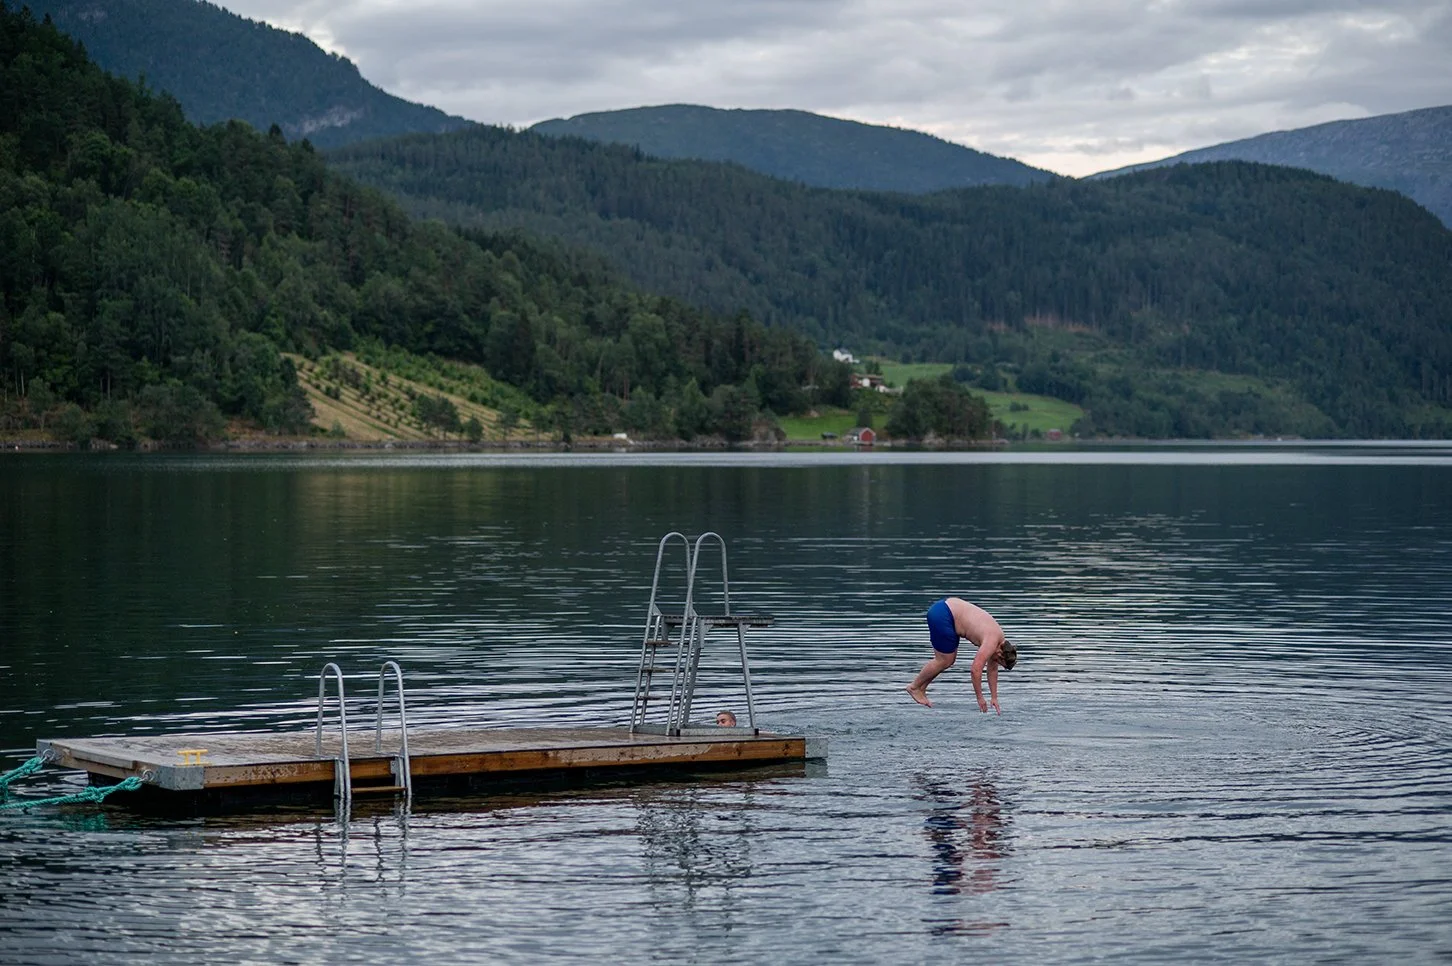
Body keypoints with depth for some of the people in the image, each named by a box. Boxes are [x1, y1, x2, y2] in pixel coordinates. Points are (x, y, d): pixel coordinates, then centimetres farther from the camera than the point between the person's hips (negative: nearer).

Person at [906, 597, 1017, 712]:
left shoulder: (1000, 639, 8)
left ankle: (921, 688, 21)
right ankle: (914, 687, 12)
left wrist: (994, 698, 18)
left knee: (949, 660, 13)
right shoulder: (991, 643, -20)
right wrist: (980, 699, -13)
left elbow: (992, 669, 18)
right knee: (944, 661, -3)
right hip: (941, 615, -9)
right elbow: (976, 670, -22)